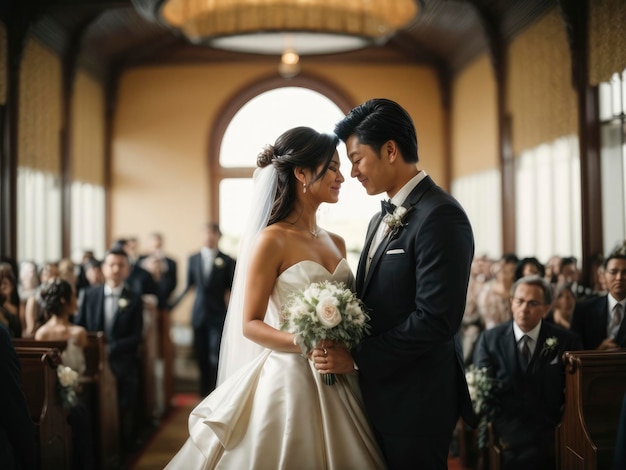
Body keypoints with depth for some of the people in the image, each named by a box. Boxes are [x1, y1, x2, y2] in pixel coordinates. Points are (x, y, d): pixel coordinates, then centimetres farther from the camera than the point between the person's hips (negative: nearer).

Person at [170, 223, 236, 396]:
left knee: (215, 357, -8)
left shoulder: (227, 260, 0)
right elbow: (189, 285, 15)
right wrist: (174, 303, 10)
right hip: (199, 315, 3)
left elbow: (233, 288, 2)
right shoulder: (193, 259, 9)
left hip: (218, 315, -3)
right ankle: (204, 393, 17)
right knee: (201, 356, 7)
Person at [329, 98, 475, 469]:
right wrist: (342, 347, -2)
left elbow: (436, 320, -23)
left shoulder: (439, 216, -17)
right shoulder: (383, 220, 13)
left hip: (416, 399, -8)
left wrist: (357, 358, -18)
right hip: (380, 392, 9)